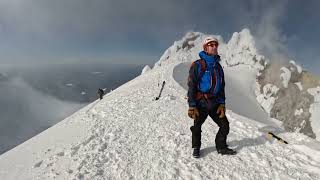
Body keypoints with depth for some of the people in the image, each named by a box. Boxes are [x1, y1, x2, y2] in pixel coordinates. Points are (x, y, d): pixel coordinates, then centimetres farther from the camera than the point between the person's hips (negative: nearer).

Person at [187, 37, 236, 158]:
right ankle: (196, 148, 33)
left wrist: (222, 104, 6)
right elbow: (191, 86, -12)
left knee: (225, 125, 8)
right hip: (201, 104, -5)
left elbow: (222, 86, 15)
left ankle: (221, 147, 31)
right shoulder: (198, 65, -8)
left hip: (215, 103, 5)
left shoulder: (218, 66, 11)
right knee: (197, 126, 9)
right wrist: (192, 106, -15)